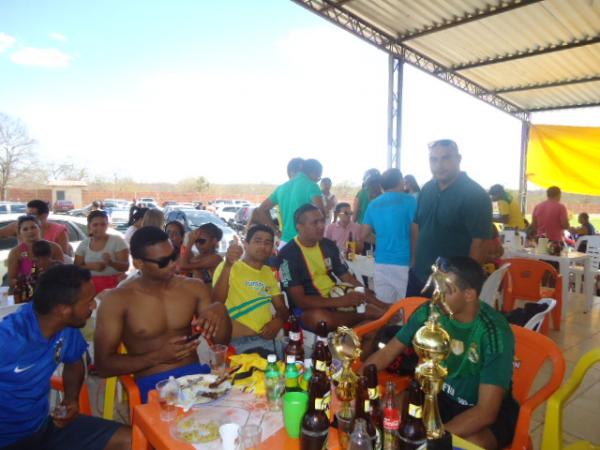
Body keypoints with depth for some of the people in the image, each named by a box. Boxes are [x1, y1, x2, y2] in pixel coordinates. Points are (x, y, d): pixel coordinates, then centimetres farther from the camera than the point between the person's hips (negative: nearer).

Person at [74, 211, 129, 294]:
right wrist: (91, 266, -12)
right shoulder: (83, 244, 7)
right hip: (91, 285, 3)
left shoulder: (117, 241, -4)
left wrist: (111, 262, -27)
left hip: (114, 285, -3)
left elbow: (125, 267, -8)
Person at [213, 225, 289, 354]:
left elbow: (281, 307, 20)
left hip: (268, 338, 6)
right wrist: (228, 266, -27)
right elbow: (216, 303, -15)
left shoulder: (268, 272, 21)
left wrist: (278, 321, -3)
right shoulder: (228, 267, 0)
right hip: (241, 340, -5)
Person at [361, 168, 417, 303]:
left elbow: (363, 235, 10)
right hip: (404, 262, -4)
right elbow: (415, 233, -6)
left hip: (381, 263, 4)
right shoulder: (409, 201, -4)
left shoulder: (373, 205, 9)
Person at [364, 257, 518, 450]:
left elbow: (486, 411, -31)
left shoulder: (495, 332, -27)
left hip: (490, 409, -3)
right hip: (442, 396, 4)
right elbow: (387, 353, -6)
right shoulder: (430, 312, -15)